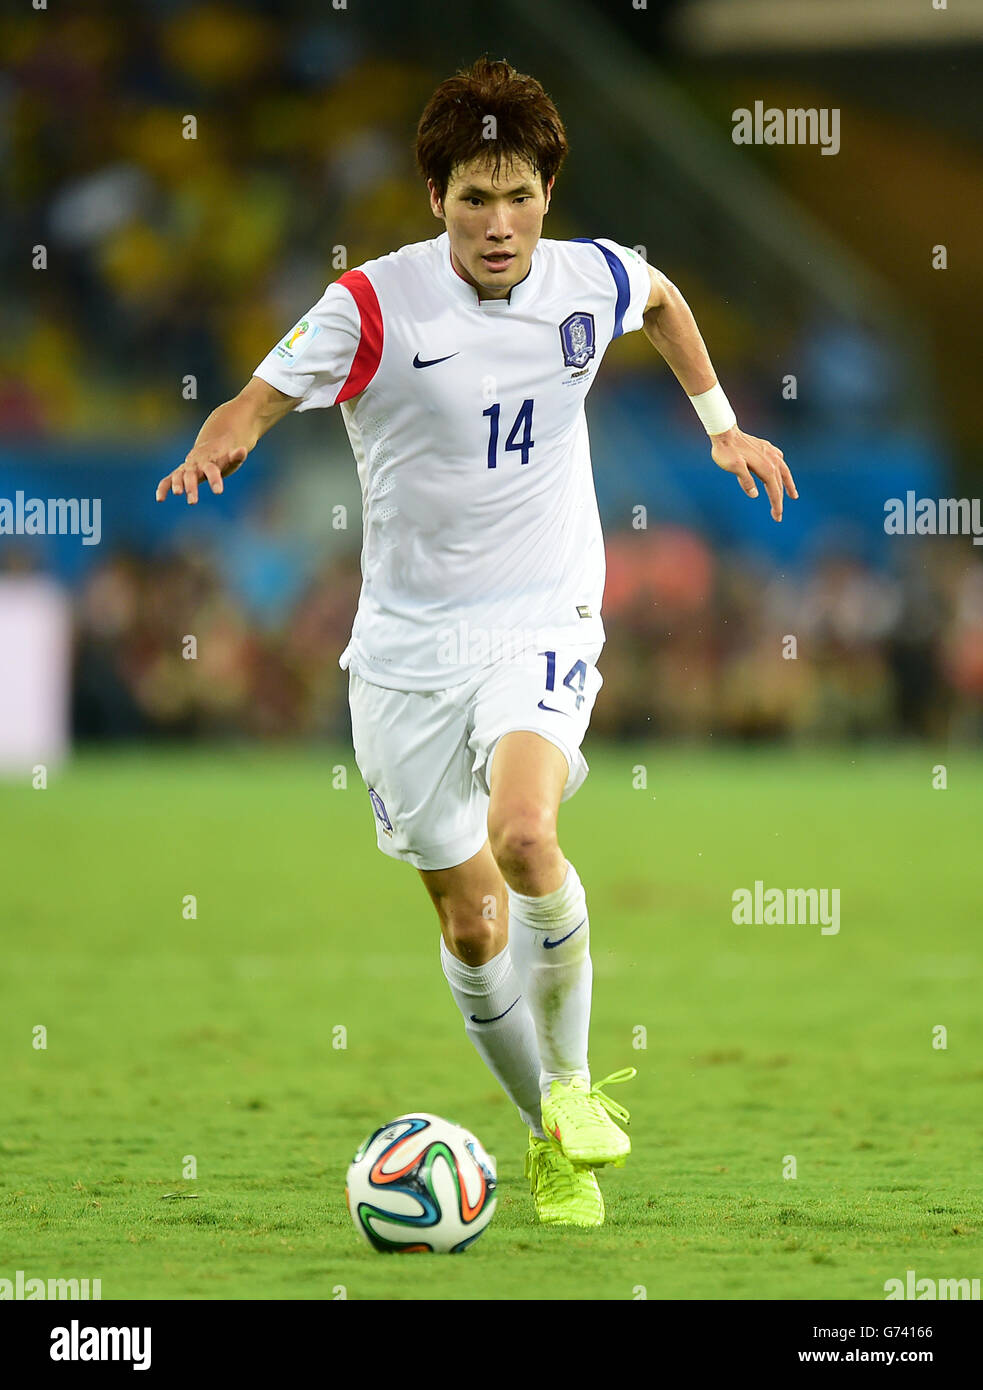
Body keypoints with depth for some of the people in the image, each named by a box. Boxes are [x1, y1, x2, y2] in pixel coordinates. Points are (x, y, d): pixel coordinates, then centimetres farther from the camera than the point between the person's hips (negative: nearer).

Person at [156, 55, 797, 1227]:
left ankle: (573, 1080, -7)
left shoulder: (592, 281, -3)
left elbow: (662, 297, 21)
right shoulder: (375, 306, -12)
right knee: (471, 922, 6)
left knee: (524, 832, -29)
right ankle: (551, 1139, 27)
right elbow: (259, 397, -9)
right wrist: (215, 448, -31)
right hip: (407, 638, 0)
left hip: (543, 615, 0)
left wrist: (722, 424, 20)